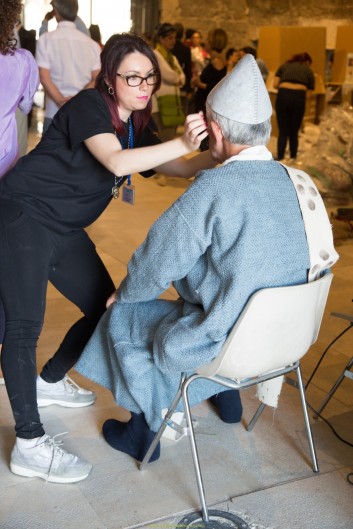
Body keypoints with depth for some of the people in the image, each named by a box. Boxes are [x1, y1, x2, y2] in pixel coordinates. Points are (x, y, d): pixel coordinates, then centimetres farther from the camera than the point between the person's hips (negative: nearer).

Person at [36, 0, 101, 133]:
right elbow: (97, 80, -2)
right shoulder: (91, 43, 4)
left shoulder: (46, 39, -2)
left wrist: (62, 102, -11)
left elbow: (45, 79, -9)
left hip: (55, 112, -2)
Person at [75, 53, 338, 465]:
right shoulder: (297, 181, -3)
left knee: (120, 318, 14)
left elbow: (157, 264, -14)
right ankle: (226, 393, 43)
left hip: (225, 345, -7)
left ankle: (146, 429, 28)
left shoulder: (213, 188, -24)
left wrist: (124, 293, 7)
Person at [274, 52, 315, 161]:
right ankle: (293, 159, 21)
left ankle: (280, 159, 2)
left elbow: (275, 84, 13)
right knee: (294, 132, 14)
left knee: (283, 132, 6)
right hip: (299, 97, 0)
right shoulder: (309, 71, 21)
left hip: (283, 95, 1)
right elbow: (308, 94, 13)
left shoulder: (284, 66, 24)